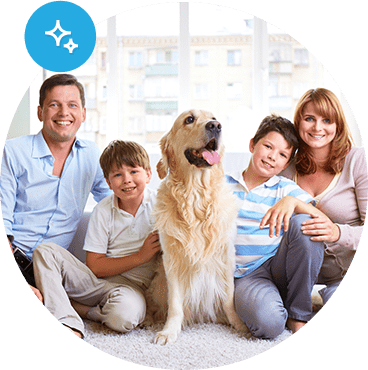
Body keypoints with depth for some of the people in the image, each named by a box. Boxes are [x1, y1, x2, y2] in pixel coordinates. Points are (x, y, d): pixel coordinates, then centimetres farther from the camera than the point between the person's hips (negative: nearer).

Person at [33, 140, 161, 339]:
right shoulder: (103, 211, 0)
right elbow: (94, 267, -5)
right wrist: (140, 257, -14)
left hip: (131, 286, -2)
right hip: (97, 281, 3)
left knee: (124, 314, -38)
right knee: (45, 251, -14)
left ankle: (78, 308, -7)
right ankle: (68, 325, -27)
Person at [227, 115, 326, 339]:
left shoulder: (286, 189, 7)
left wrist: (293, 203, -26)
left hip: (277, 268, 3)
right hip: (244, 275, -3)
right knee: (268, 322, -36)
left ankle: (298, 314, -11)